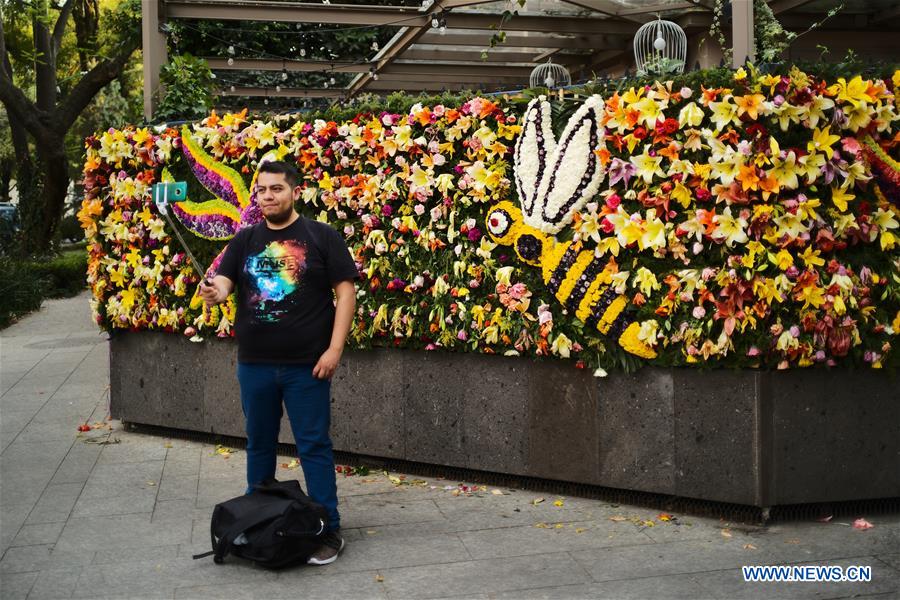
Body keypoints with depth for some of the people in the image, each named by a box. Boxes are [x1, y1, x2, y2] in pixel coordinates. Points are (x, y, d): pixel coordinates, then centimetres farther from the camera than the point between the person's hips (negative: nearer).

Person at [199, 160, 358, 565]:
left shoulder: (321, 237, -3)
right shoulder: (244, 241, 9)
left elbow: (345, 292, -6)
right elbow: (222, 283, 1)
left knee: (314, 446, 1)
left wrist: (334, 349, -13)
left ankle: (329, 530, 10)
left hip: (307, 364, -4)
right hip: (254, 364, 4)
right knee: (259, 444, 16)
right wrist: (214, 293, -25)